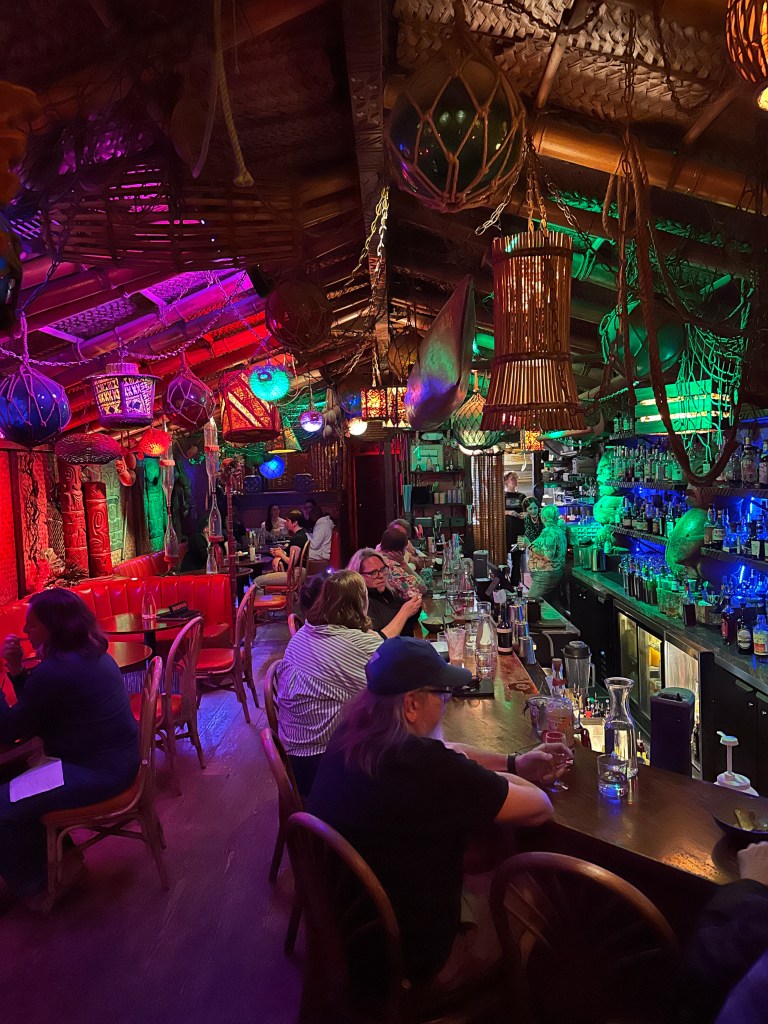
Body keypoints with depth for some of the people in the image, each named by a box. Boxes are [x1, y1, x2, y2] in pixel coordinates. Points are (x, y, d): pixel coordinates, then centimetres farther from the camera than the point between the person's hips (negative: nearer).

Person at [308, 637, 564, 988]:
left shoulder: (350, 735, -11)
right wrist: (495, 778, -6)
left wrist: (514, 763, 3)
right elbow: (540, 808, -23)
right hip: (409, 959, -6)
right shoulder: (428, 770, -34)